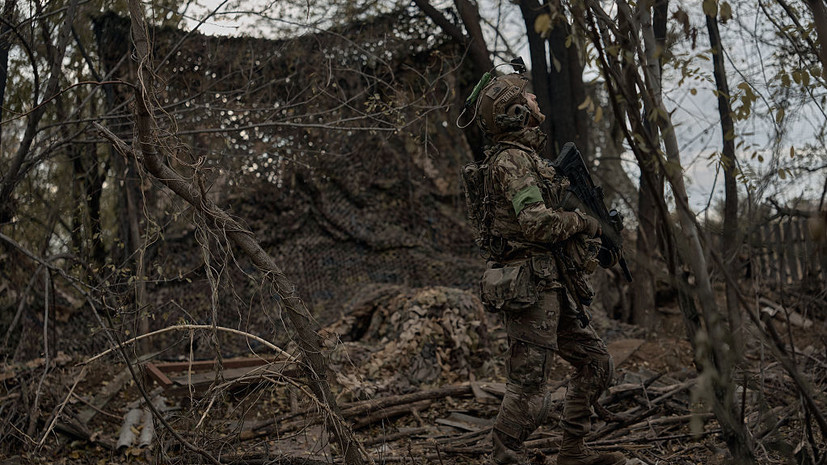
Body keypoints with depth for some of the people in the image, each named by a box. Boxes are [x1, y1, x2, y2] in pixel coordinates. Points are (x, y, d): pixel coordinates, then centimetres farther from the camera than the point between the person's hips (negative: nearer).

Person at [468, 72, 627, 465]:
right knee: (528, 388, -7)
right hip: (530, 291, -10)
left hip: (549, 288, 10)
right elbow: (537, 223, -26)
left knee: (594, 361, 15)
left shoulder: (527, 158, 19)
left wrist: (594, 248, 13)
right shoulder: (511, 161, -14)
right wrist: (583, 222, -9)